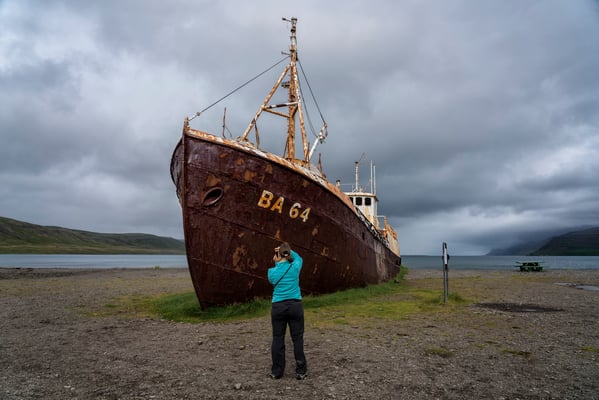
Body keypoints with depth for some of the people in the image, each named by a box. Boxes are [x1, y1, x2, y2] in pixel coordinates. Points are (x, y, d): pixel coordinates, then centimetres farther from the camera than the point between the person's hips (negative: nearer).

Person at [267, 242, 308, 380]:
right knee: (297, 338, 5)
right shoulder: (295, 267, -2)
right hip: (295, 306, 0)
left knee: (277, 339, 7)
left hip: (278, 307, 1)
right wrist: (287, 250, 18)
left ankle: (276, 371, 15)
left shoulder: (272, 271, -1)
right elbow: (298, 258, 21)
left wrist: (276, 262, 17)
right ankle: (301, 371, 11)